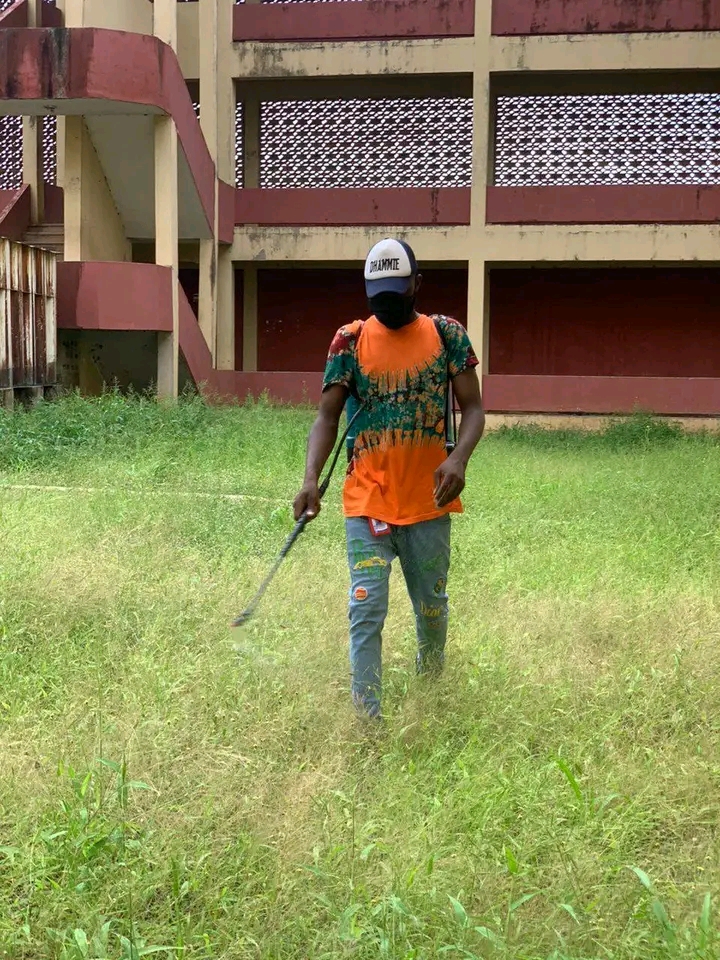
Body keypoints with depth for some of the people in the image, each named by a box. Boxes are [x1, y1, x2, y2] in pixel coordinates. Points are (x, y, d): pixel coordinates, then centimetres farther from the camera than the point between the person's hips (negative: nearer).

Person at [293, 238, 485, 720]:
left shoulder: (447, 334, 3)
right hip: (367, 501, -1)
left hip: (428, 501, 1)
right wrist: (312, 477, -17)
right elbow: (328, 415, -1)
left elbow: (473, 407, 1)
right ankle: (367, 719, -2)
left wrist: (459, 458, -19)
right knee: (366, 611, -6)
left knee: (432, 606, 13)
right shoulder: (350, 340, 2)